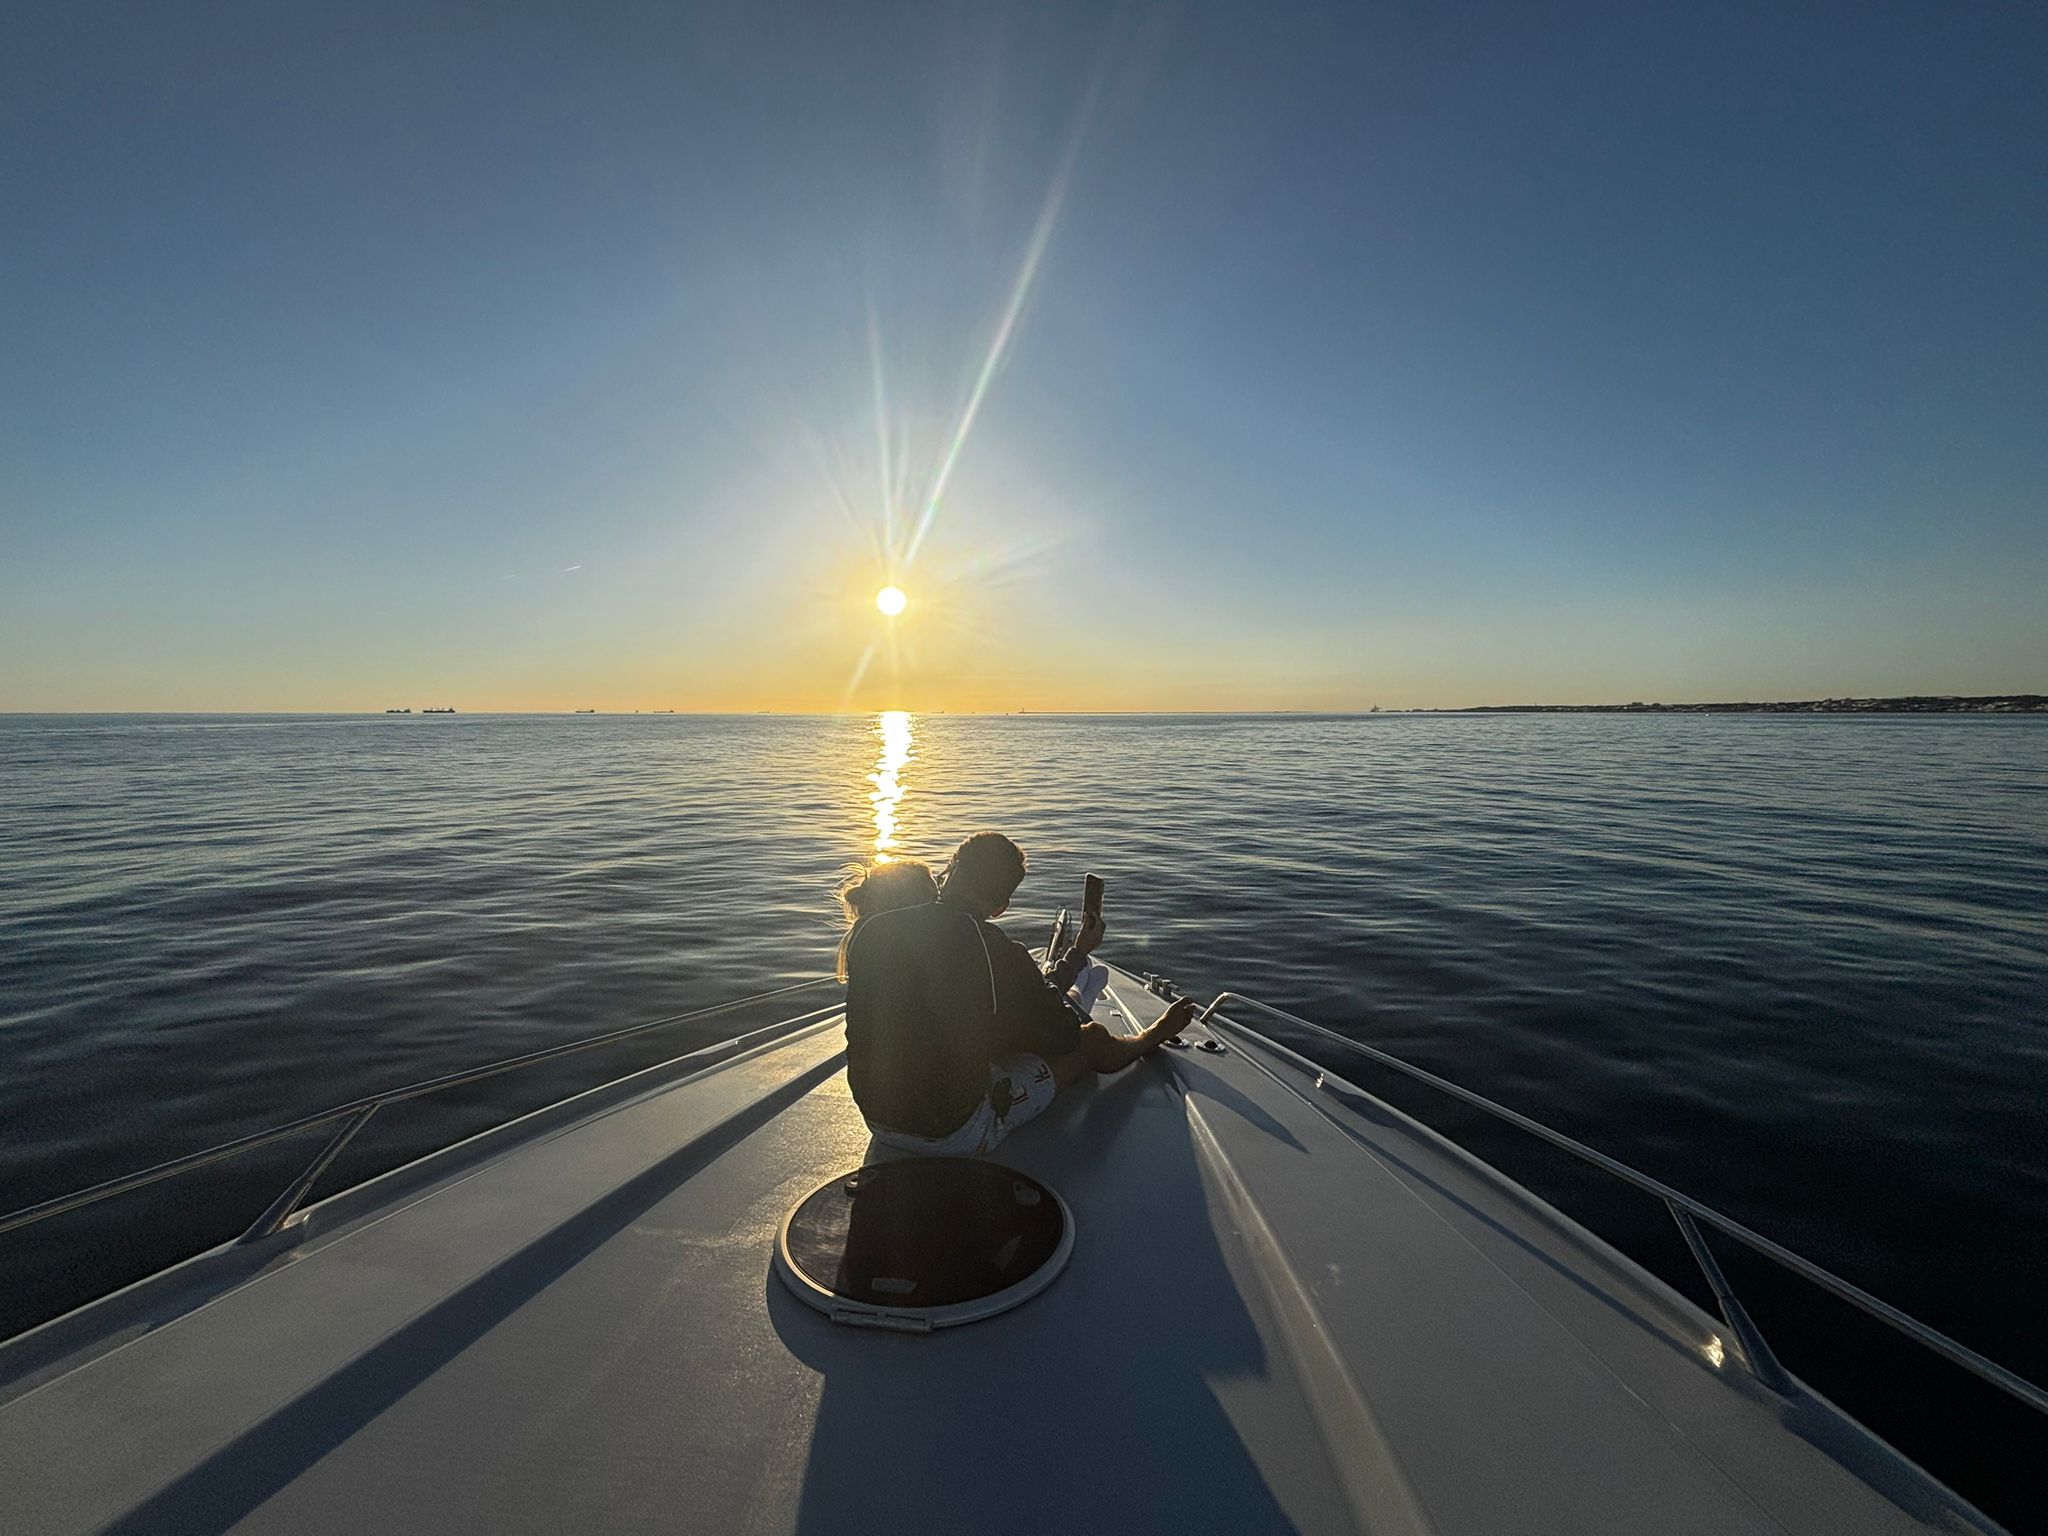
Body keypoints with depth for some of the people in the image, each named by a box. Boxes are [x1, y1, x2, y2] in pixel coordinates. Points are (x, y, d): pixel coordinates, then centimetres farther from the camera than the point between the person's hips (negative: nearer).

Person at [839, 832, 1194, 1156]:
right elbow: (1064, 1037, -6)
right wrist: (1079, 952, 10)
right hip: (957, 1135, -5)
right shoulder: (996, 949, -22)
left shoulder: (866, 932, -9)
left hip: (878, 1121, 5)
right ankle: (1150, 1040, 47)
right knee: (1092, 1040, 16)